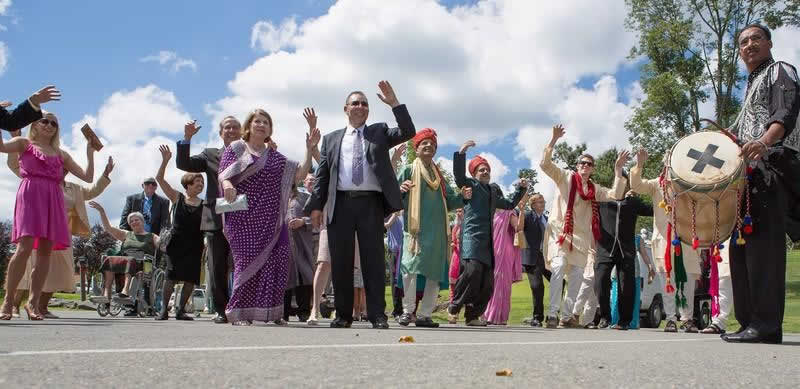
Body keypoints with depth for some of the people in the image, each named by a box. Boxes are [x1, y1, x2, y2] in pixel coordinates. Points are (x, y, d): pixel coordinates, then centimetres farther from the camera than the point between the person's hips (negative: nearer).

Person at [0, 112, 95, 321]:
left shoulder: (61, 154, 23)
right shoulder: (25, 143, 15)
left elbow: (88, 177, 18)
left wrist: (90, 153, 12)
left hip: (54, 200, 4)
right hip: (30, 195, -4)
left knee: (45, 251, -3)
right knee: (25, 247, -18)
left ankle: (33, 301, 2)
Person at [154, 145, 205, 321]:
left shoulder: (205, 205, 8)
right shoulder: (177, 198, 5)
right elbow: (159, 179, 1)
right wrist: (165, 160, -10)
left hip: (195, 246, 2)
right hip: (176, 243, -2)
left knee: (191, 280, 0)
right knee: (171, 276, -8)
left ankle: (180, 309, 13)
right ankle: (164, 309, 1)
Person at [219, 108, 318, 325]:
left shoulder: (275, 157, 20)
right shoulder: (235, 149, 10)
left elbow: (299, 175, 11)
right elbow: (223, 175, -3)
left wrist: (310, 149, 2)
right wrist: (227, 184, -26)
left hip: (272, 220, 4)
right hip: (244, 218, -4)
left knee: (277, 262, -6)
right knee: (247, 261, -10)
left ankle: (272, 311, 4)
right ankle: (239, 312, 0)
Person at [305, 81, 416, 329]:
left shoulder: (379, 132, 16)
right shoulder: (332, 139, 18)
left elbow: (408, 132, 0)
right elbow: (322, 174, 12)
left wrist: (394, 104, -8)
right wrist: (317, 205, 2)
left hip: (371, 202, -1)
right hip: (341, 203, 1)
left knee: (373, 259, -3)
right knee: (341, 261, 2)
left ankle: (377, 315, 0)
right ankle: (343, 314, 9)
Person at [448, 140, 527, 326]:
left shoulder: (493, 191, 27)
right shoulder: (471, 185, 7)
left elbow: (510, 204, 37)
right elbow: (458, 175, -12)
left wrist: (521, 189, 29)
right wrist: (461, 153, -19)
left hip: (487, 239, 7)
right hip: (471, 235, -7)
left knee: (487, 280, 2)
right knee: (473, 268, -28)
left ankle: (473, 315, 10)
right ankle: (455, 305, -12)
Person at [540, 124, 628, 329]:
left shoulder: (594, 189, 20)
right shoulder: (565, 177, 8)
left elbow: (615, 195, 9)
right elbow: (545, 164, -4)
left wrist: (618, 169, 5)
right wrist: (554, 140, -13)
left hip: (581, 236, 6)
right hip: (560, 230, -5)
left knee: (577, 277, 3)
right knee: (559, 267, -24)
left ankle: (567, 316, 12)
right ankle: (552, 314, -23)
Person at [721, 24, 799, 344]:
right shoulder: (751, 86, 31)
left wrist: (765, 141, -33)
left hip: (772, 165, -9)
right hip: (748, 173, 9)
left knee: (763, 241, -16)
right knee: (742, 245, 5)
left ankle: (766, 324, -19)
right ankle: (749, 322, 7)